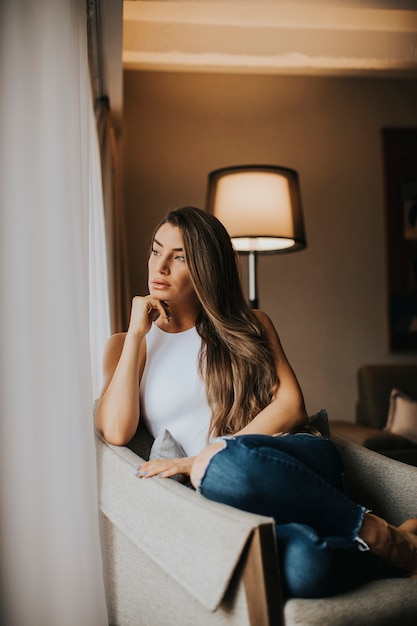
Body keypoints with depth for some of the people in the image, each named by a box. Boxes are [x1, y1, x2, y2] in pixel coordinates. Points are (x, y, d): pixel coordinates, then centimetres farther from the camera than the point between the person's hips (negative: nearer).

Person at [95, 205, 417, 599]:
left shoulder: (250, 326, 17)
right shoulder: (127, 345, 17)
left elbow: (291, 407, 1)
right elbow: (116, 431, -2)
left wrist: (207, 457, -11)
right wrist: (136, 334, 2)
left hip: (300, 462, 2)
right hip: (224, 496, -1)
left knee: (224, 465, -39)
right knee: (302, 563, -39)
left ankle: (384, 537, -22)